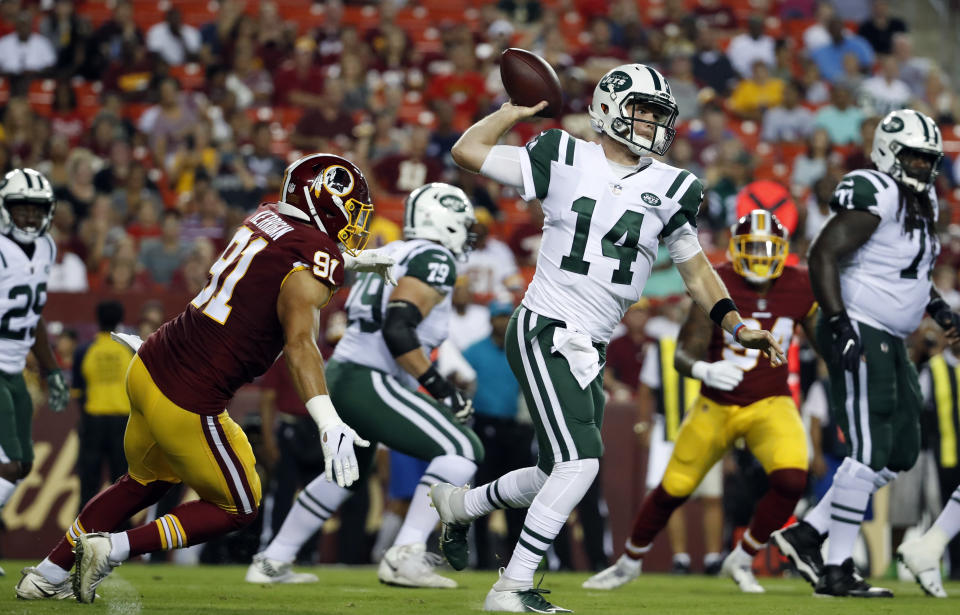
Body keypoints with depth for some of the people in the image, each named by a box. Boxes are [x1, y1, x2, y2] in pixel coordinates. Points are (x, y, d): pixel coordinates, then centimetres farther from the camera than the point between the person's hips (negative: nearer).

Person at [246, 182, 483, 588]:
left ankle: (272, 562, 36)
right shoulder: (434, 260, -7)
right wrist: (441, 389, -15)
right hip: (367, 384, -10)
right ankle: (405, 556, -18)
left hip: (339, 376, 10)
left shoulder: (391, 255, 20)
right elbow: (399, 330, -20)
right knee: (462, 450, -9)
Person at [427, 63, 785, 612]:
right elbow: (467, 152, 3)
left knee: (563, 474, 11)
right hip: (544, 332, -6)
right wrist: (517, 110, 6)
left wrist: (739, 328, 6)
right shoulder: (564, 160, -2)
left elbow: (696, 268, 16)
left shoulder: (670, 189, 8)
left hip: (590, 350, 6)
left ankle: (460, 504, 38)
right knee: (579, 461, -17)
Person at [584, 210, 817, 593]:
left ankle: (742, 561, -1)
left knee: (791, 481, -25)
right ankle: (628, 563, 36)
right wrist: (705, 371, -41)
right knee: (673, 490, 9)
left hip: (770, 404, 1)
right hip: (717, 405, -1)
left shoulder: (799, 288, -8)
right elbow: (684, 355, -20)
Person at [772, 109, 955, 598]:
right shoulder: (874, 197, -16)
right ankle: (836, 571, -7)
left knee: (900, 455, 10)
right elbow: (822, 255, -21)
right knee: (869, 455, -11)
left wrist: (939, 309, 17)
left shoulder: (923, 202, 15)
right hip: (860, 334, -10)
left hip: (889, 340, 10)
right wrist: (839, 321, -27)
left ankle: (806, 535, 14)